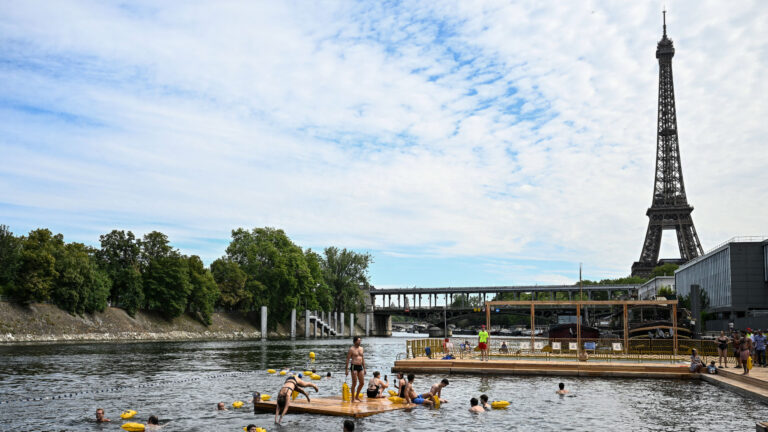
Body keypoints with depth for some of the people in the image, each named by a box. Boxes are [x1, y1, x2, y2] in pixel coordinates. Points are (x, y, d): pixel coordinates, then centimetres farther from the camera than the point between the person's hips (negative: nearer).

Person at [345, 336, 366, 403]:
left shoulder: (361, 348, 13)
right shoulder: (351, 349, -7)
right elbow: (348, 359, -8)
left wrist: (364, 368, 16)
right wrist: (346, 370, -12)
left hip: (360, 367, 7)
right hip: (354, 367, -7)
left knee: (362, 383, 7)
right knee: (354, 383, -4)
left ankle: (357, 396, 23)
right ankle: (353, 399, 5)